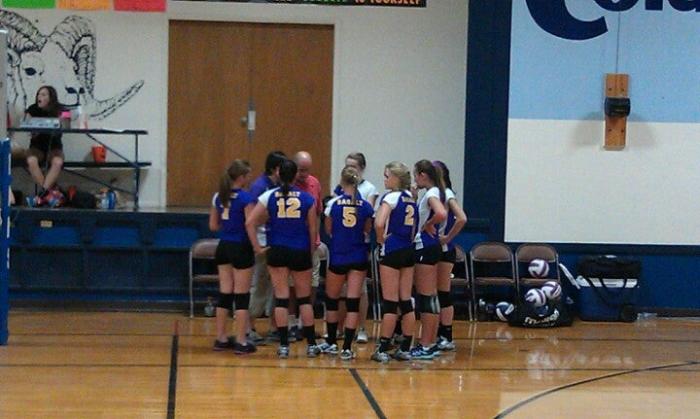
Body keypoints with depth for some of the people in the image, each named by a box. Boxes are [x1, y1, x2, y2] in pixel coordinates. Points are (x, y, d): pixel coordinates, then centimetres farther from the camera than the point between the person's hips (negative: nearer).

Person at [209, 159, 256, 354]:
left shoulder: (218, 197, 5)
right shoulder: (246, 198, -14)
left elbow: (213, 226, 10)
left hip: (223, 248, 6)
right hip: (241, 248, -6)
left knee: (224, 294, 12)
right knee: (241, 296, 0)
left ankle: (220, 339, 17)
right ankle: (241, 342, 1)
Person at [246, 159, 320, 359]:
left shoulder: (269, 196, -2)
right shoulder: (306, 198, -1)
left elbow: (250, 222, -7)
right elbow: (313, 229, 3)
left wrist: (257, 246, -1)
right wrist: (311, 251, 15)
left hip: (277, 251, 0)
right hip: (301, 251, 0)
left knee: (281, 298, 3)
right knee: (304, 298, 11)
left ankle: (283, 345, 1)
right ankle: (311, 344, 12)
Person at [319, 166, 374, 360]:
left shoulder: (333, 204, -7)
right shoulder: (365, 206, -3)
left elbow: (328, 230, 2)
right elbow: (368, 229, 7)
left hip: (338, 257, -1)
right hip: (358, 258, 1)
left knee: (331, 300, 17)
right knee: (353, 302, 0)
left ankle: (331, 342, 26)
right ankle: (347, 347, -4)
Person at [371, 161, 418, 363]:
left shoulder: (391, 198, -11)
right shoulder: (411, 199, 12)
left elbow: (379, 223, -25)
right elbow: (414, 227, 16)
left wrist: (381, 239, -9)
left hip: (392, 251, -7)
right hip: (409, 250, 7)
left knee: (390, 303, -5)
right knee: (406, 301, 8)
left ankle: (383, 349, -1)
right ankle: (405, 349, 10)